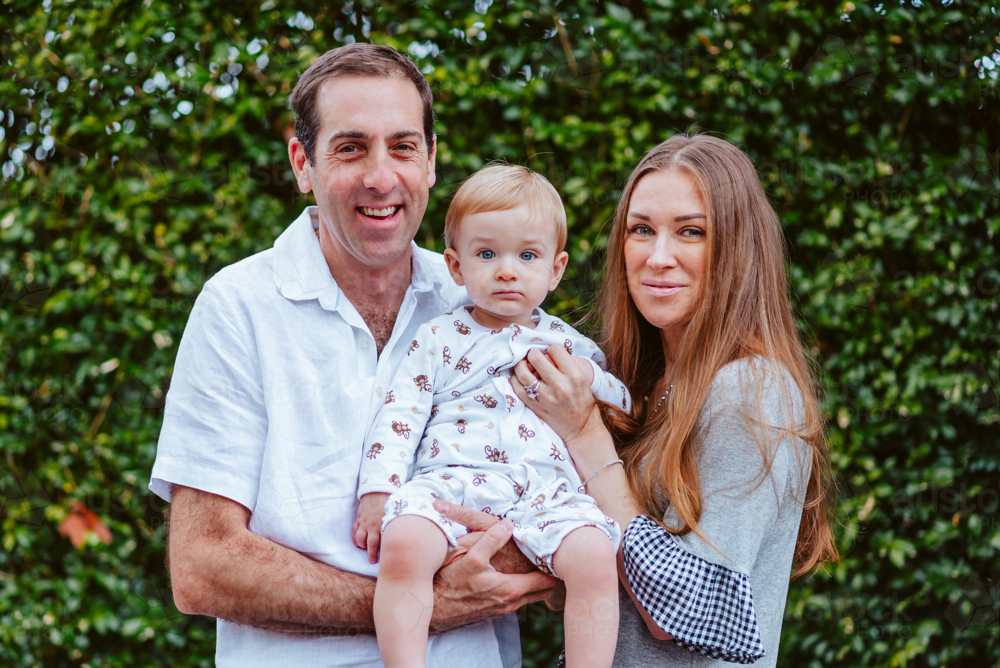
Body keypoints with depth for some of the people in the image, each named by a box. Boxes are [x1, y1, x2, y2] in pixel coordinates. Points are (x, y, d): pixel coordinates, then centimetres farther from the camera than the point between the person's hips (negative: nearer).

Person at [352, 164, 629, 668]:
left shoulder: (569, 345, 21)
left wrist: (589, 379, 3)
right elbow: (398, 415, 8)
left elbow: (628, 413, 24)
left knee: (594, 555, -28)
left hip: (545, 489, 1)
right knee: (403, 545, -32)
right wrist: (378, 492, -5)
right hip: (451, 480, -1)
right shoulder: (441, 339, 16)